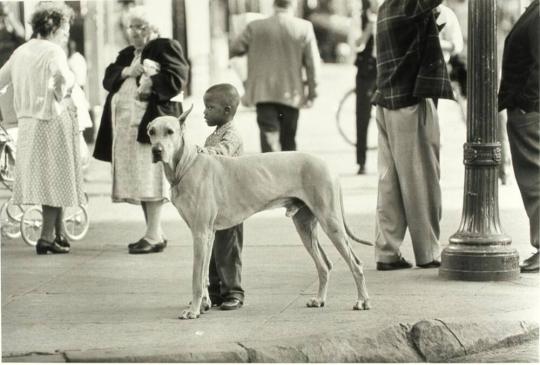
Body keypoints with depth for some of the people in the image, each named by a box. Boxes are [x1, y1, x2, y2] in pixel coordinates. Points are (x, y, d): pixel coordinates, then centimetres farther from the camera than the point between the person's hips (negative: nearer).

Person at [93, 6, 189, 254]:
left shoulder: (166, 48, 0)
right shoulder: (126, 54, 24)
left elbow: (177, 76, -12)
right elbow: (108, 79, 13)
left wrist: (150, 84, -20)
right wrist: (126, 72, -5)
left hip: (150, 121, -8)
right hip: (125, 122, 8)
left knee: (149, 177, -11)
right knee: (136, 178, 8)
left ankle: (154, 236, -10)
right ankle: (154, 233, 14)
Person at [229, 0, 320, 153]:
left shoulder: (255, 27, -3)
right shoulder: (304, 28, -5)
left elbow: (232, 50, 5)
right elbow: (313, 64, -3)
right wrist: (312, 93, 6)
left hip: (263, 93, -1)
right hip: (291, 94, 1)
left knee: (269, 138, -4)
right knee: (288, 142, 13)